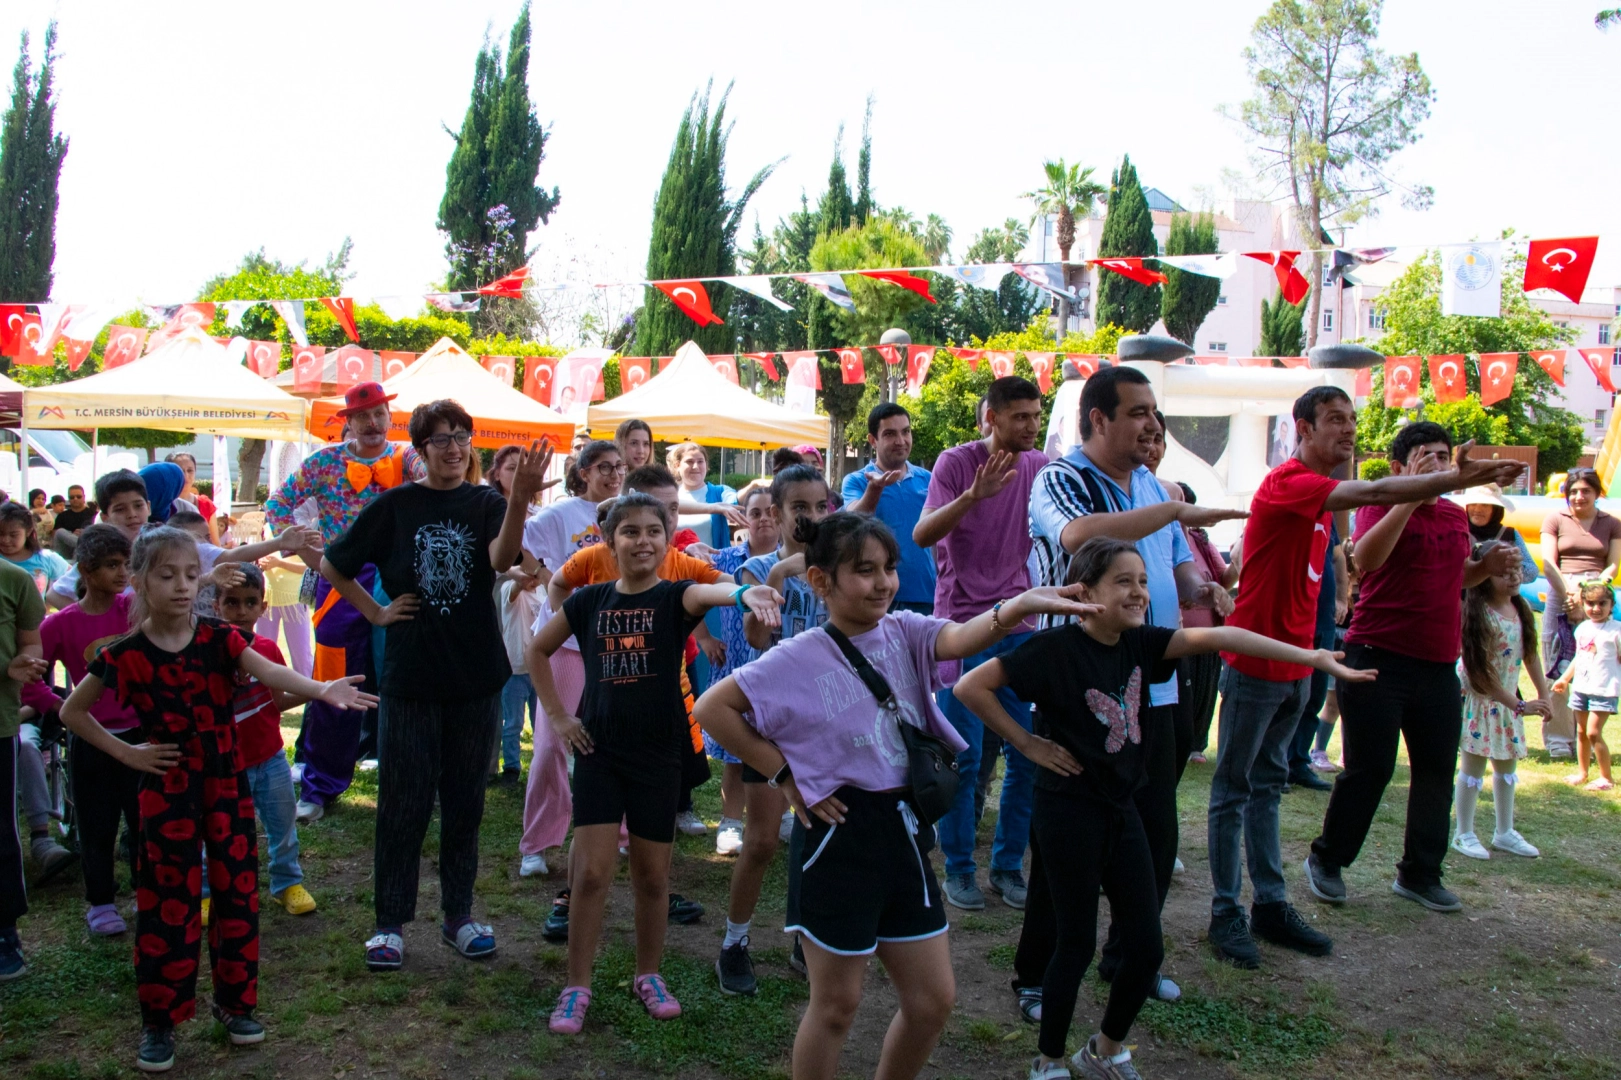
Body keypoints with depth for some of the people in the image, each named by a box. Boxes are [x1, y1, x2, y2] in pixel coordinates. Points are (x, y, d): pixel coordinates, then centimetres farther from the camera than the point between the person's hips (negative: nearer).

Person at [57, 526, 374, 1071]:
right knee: (168, 902, 3)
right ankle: (159, 1020, 18)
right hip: (167, 788, -2)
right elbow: (72, 711, 5)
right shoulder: (126, 654, -8)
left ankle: (233, 1000, 26)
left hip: (226, 781, 2)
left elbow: (269, 672, -22)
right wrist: (127, 753, -4)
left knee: (237, 892, 8)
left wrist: (322, 688, -41)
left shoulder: (217, 637, -6)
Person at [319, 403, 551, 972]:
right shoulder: (393, 506, 0)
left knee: (465, 802, 11)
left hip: (475, 675, 1)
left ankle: (459, 915, 24)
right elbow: (332, 566, 10)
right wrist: (376, 613, 0)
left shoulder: (486, 503, 0)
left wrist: (520, 498, -36)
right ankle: (389, 923, 17)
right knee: (403, 802, 4)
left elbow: (501, 558, -21)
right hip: (409, 675, -1)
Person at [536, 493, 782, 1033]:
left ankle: (648, 975, 30)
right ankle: (577, 987, 13)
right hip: (599, 748, 1)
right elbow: (538, 650, 14)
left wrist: (744, 592, -54)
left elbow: (706, 592, -32)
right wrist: (556, 714, 6)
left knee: (652, 874, 9)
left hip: (659, 752, 0)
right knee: (592, 871, -2)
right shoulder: (589, 600, 0)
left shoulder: (674, 597, -7)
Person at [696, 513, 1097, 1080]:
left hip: (904, 828, 6)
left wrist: (1020, 604, -39)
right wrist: (784, 775, -11)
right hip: (840, 835, -6)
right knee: (836, 1005, 7)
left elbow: (959, 638, -19)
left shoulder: (902, 631, 1)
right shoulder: (802, 657, -12)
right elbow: (713, 708, -13)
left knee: (934, 999, 13)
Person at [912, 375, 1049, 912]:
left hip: (1023, 624, 4)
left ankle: (1008, 865, 19)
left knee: (1029, 754, 5)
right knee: (963, 756, 1)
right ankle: (958, 869, 15)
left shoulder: (1041, 467, 5)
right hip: (963, 623, -4)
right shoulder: (957, 463, -7)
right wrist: (973, 495, -34)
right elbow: (922, 535, -20)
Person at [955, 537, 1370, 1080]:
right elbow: (970, 686, -18)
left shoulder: (1139, 642, 0)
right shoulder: (1056, 648, -17)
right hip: (1069, 811, -6)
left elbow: (1216, 637, -7)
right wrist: (1026, 742, -13)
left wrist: (1309, 655, -14)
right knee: (1077, 943, 3)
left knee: (1146, 947, 9)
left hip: (1121, 808, 6)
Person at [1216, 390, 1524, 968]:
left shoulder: (1321, 491, 13)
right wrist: (1455, 479, -34)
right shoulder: (1288, 482, -17)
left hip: (1294, 665, 9)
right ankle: (1226, 912, 8)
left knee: (1267, 785, 14)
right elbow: (1373, 493, -30)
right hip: (1255, 664, -9)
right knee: (1233, 787, 1)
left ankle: (1271, 904, 22)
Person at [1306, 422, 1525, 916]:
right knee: (1369, 769, -2)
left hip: (1438, 664, 7)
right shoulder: (1384, 505, -7)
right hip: (1379, 658, -6)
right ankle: (1326, 860, 16)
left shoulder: (1456, 514, 13)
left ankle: (1419, 874, 22)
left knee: (1436, 771, 9)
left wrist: (1488, 565, 7)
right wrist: (1411, 494, -29)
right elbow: (1366, 558, -27)